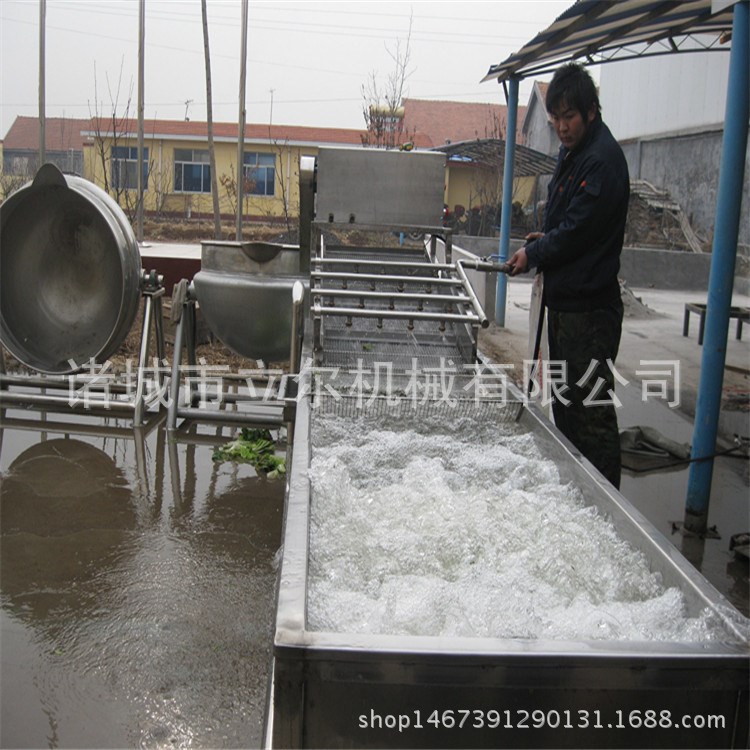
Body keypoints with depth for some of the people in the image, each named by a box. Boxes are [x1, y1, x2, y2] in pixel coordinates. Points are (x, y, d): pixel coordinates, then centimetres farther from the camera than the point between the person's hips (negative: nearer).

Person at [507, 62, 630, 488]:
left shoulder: (603, 158, -15)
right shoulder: (572, 153, 16)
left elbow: (578, 230, -19)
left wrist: (534, 254, -6)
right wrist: (546, 240, 7)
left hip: (589, 307, -11)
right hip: (564, 300, 11)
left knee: (592, 409, -6)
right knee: (566, 402, 18)